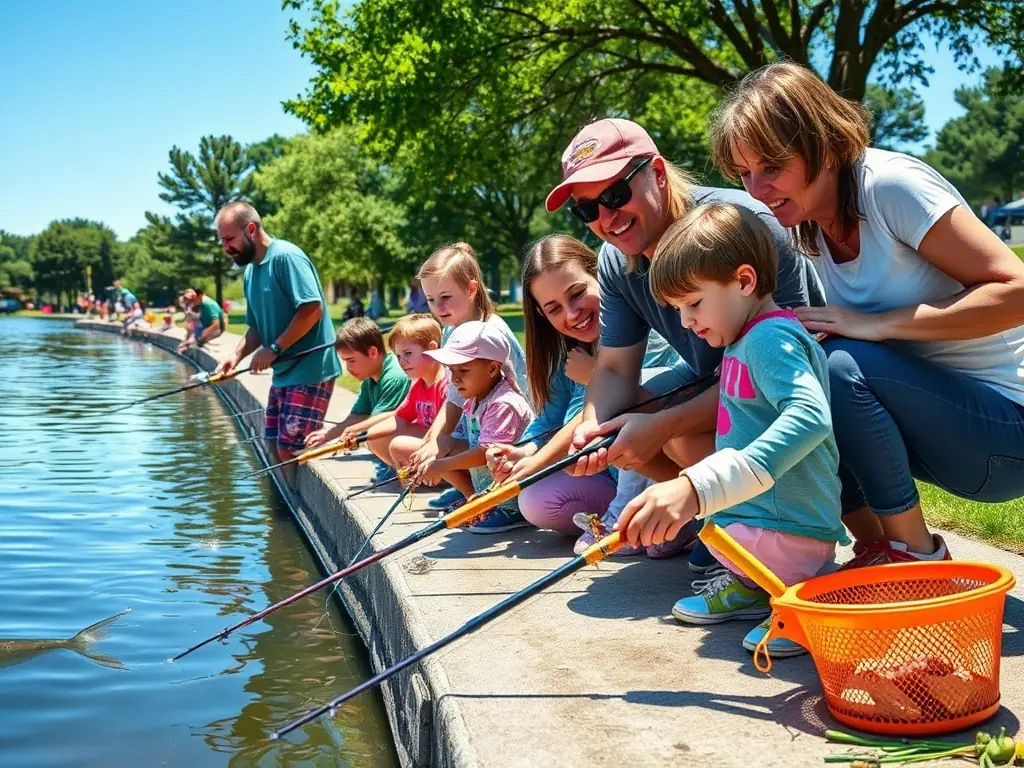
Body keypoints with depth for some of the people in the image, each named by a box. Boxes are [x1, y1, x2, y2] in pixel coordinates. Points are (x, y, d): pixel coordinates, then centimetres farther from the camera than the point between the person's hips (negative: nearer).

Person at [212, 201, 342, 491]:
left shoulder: (286, 256, -14)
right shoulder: (250, 271, 14)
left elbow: (312, 308, -22)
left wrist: (274, 349, -19)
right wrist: (236, 355, 0)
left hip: (309, 370, -9)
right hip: (283, 371, 10)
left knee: (291, 450, -8)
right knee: (275, 446, 13)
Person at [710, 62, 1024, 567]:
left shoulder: (892, 185, -18)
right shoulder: (803, 228, 4)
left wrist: (876, 324, -26)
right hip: (926, 418, 7)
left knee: (839, 364, -29)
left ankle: (916, 555, -11)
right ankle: (875, 545, 2)